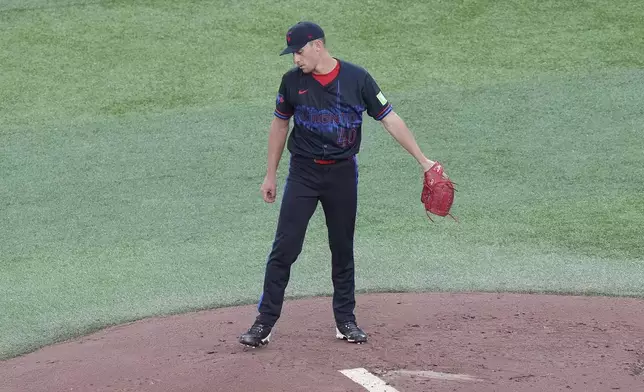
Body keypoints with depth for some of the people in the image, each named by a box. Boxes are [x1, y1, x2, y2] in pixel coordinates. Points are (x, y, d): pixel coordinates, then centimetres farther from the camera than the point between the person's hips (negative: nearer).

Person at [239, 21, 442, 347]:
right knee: (284, 247, -7)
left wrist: (422, 159, -6)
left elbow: (389, 119, -3)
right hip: (303, 173, 0)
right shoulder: (292, 81, -2)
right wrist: (270, 175, 11)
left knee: (343, 250, 10)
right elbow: (280, 124, 10)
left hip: (342, 173, 0)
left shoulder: (357, 78, -7)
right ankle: (264, 323, -3)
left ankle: (345, 320, 22)